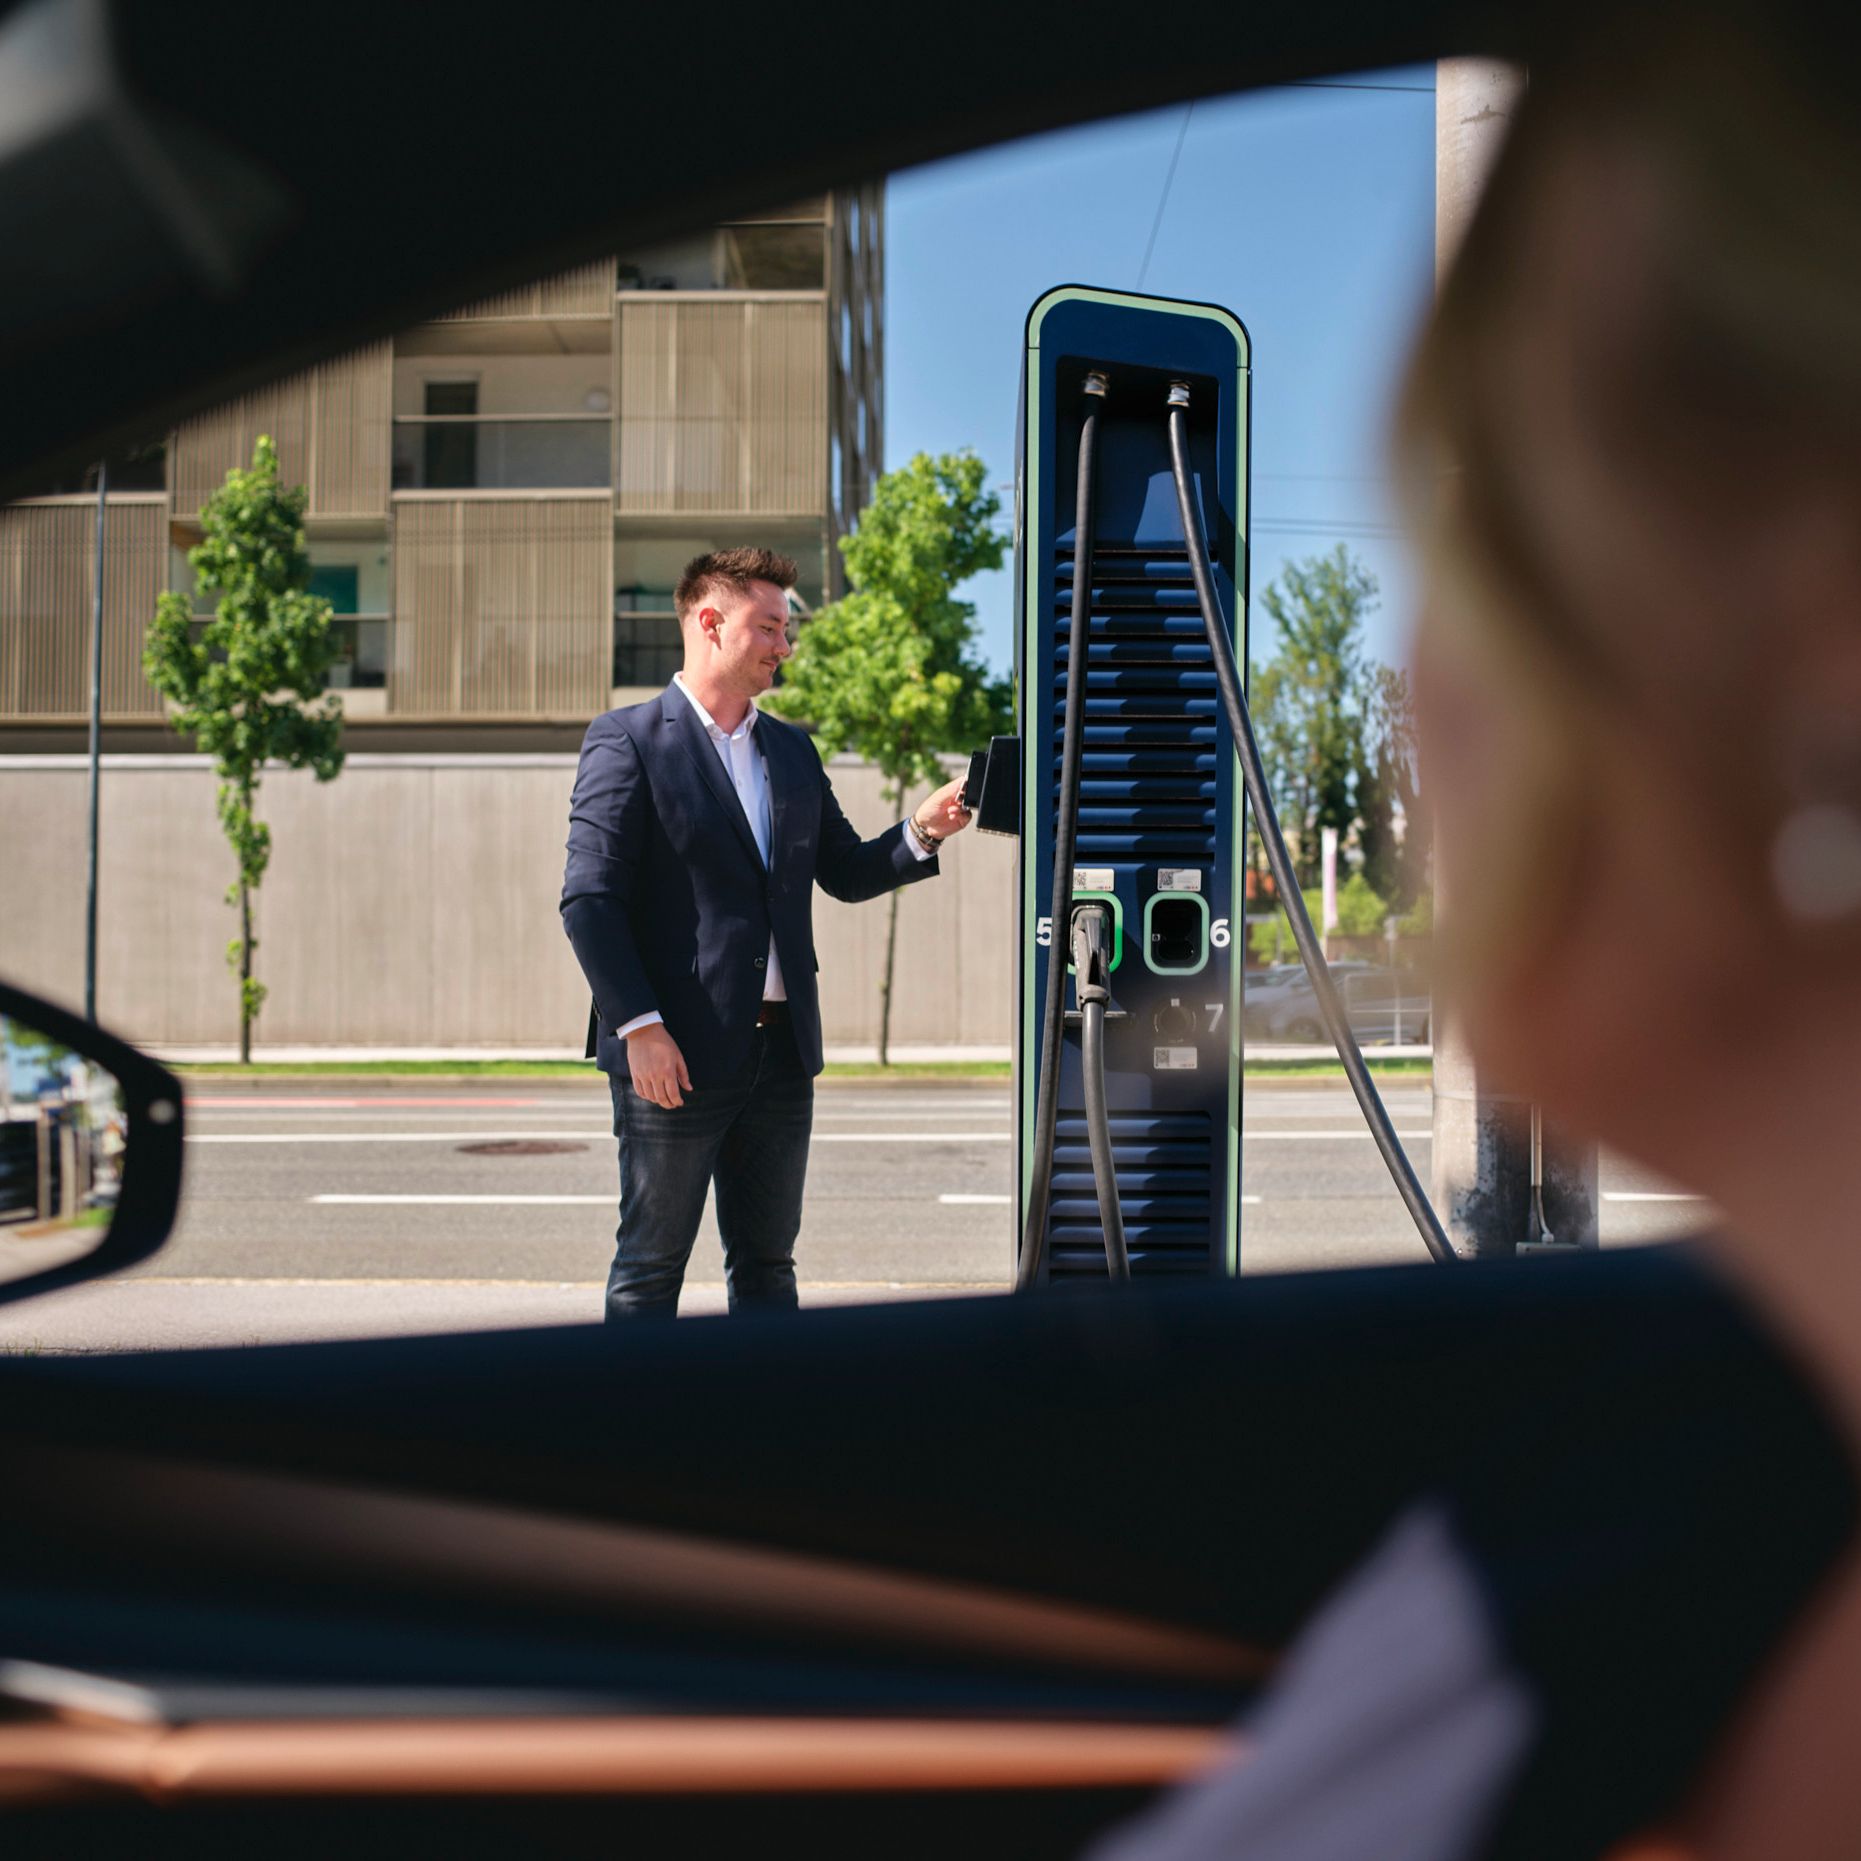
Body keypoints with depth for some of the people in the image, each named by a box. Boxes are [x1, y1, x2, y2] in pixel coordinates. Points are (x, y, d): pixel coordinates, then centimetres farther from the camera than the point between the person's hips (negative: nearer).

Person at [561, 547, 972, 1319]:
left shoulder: (792, 749, 15)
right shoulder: (627, 740, -6)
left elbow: (844, 872, 17)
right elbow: (589, 900, -11)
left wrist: (921, 831, -2)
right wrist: (639, 1027, -18)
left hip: (781, 1051, 6)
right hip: (675, 1053, -6)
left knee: (768, 1262, 13)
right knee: (651, 1266, 4)